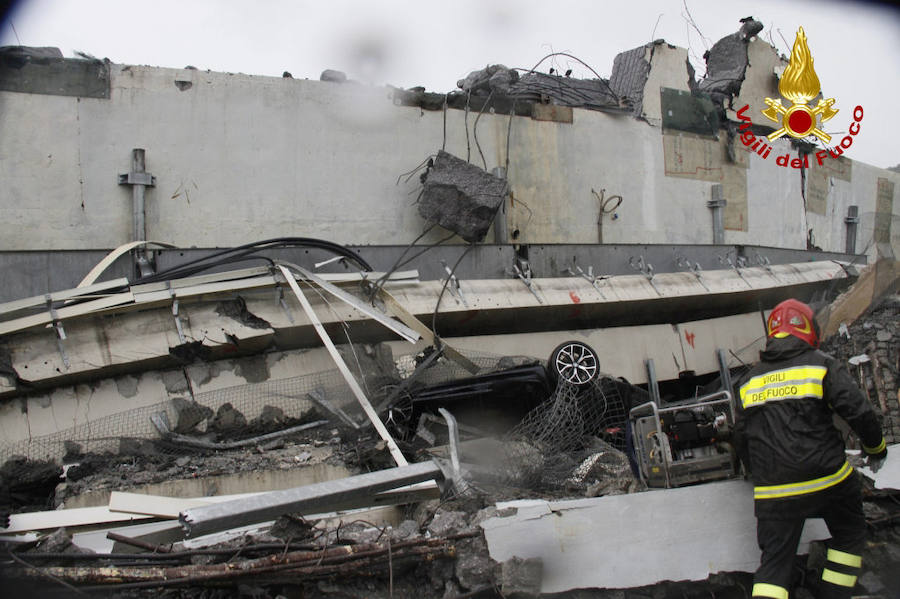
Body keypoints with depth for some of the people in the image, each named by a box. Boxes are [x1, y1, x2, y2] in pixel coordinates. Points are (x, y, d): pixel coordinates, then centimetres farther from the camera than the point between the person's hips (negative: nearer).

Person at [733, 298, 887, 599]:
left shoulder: (748, 381, 11)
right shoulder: (822, 365, -2)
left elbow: (741, 439, 16)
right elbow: (858, 411, -8)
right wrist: (876, 447, 11)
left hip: (773, 492, 3)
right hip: (828, 478, -2)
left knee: (774, 560, 6)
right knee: (849, 534, 23)